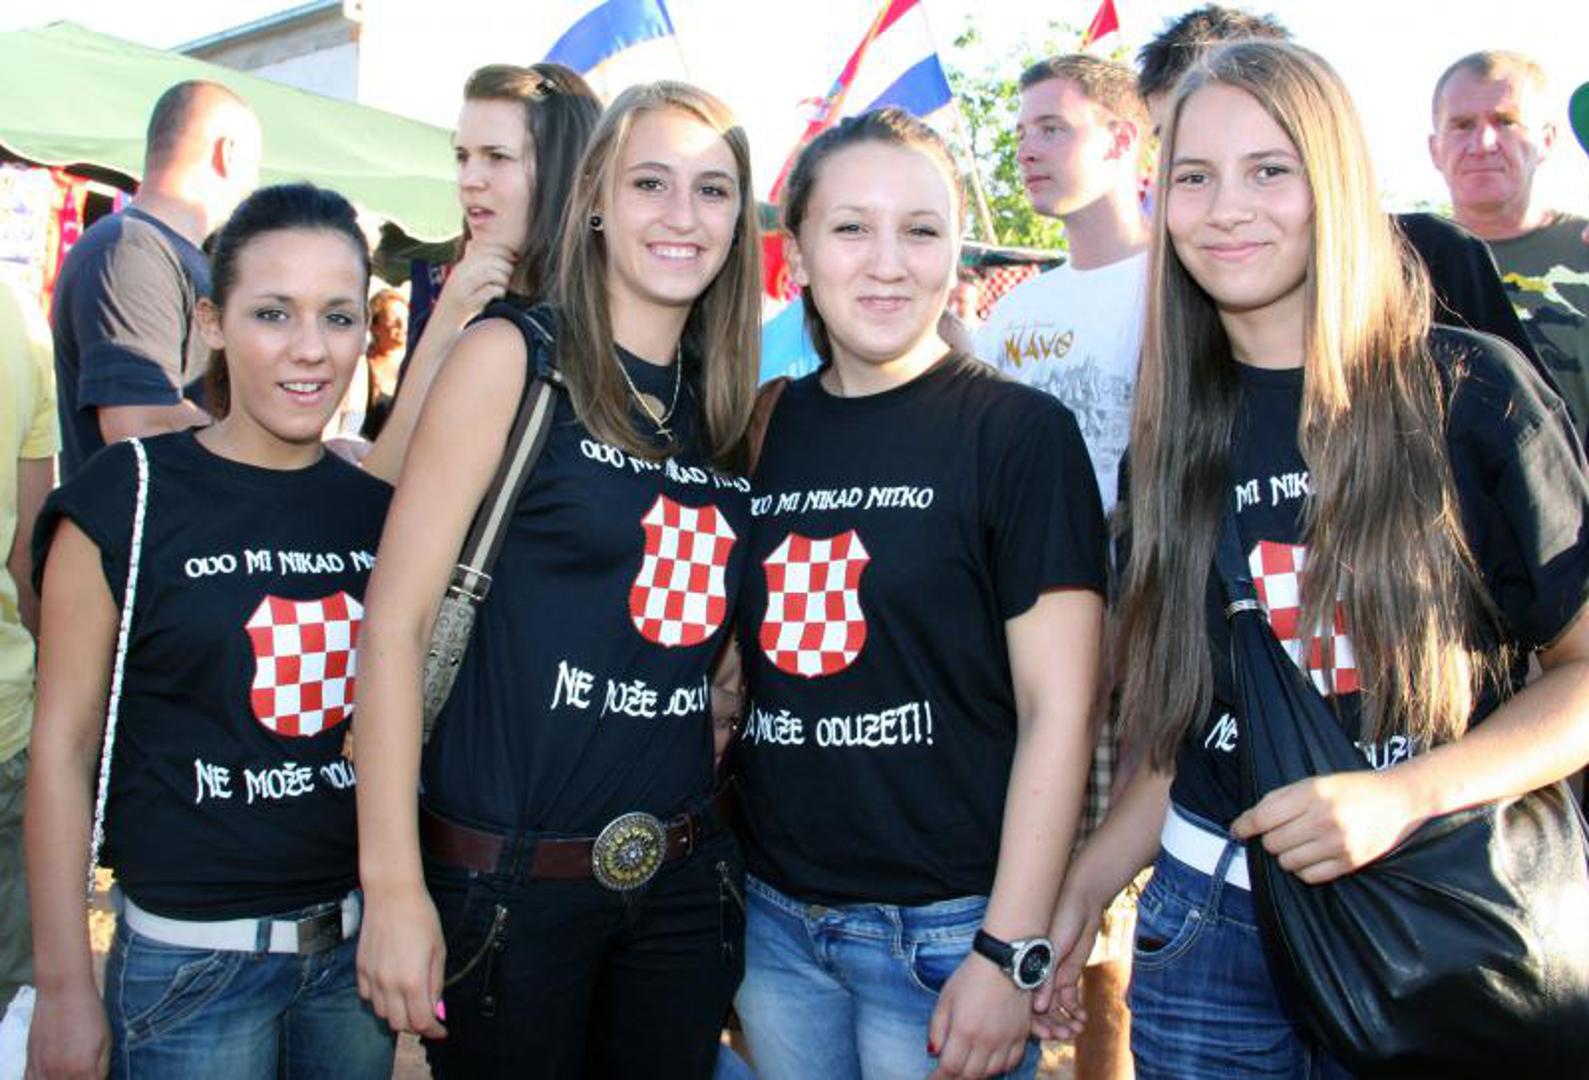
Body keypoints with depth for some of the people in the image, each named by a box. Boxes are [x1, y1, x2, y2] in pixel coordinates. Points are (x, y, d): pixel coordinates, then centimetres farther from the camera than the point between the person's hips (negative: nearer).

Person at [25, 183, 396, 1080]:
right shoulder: (126, 502, -8)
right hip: (191, 958, -3)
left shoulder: (382, 507, 2)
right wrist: (64, 987, -6)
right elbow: (64, 745, -6)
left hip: (363, 944, 4)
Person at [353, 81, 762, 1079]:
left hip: (685, 874, 5)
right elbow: (396, 620, -13)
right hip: (509, 874, -5)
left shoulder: (731, 405, 7)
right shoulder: (515, 358, -9)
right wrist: (393, 885, -16)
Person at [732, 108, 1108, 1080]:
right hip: (774, 919, 5)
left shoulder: (1019, 430, -8)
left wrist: (1012, 954, -14)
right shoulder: (764, 433, 5)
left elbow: (1058, 708, -11)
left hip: (944, 927, -4)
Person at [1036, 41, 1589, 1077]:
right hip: (1212, 920, 3)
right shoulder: (1179, 431, 3)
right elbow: (1187, 719, 8)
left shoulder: (1471, 390, -9)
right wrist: (1085, 887, 2)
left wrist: (1407, 797, -20)